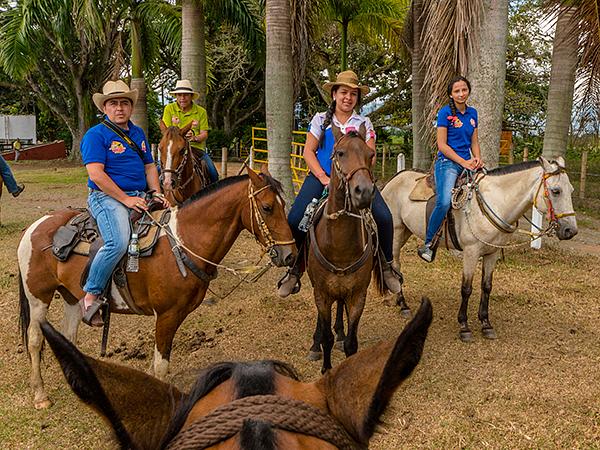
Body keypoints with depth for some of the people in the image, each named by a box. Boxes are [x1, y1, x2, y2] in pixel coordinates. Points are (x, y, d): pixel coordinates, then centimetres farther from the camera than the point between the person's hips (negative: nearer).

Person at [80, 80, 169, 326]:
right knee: (118, 242, -32)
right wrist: (125, 199, -18)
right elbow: (96, 173, -14)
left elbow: (149, 167, 22)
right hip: (107, 197, -8)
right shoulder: (96, 135, -4)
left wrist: (157, 193, 3)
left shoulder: (138, 134, 20)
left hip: (139, 196, 8)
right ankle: (90, 297, -19)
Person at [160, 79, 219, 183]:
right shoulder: (169, 109, 4)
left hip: (196, 147, 1)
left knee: (213, 174, -15)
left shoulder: (201, 111, 6)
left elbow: (204, 134, 2)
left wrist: (195, 138, -21)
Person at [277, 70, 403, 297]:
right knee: (294, 219, -21)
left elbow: (370, 157, 4)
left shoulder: (364, 123, 11)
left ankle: (387, 265, 2)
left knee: (384, 217, -21)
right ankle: (296, 269, -1)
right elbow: (308, 152, 3)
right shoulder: (321, 119, 10)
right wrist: (324, 178, -12)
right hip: (321, 176, 0)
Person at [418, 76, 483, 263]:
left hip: (467, 163, 7)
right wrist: (464, 162, -13)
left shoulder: (472, 113, 15)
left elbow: (474, 142, 19)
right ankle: (428, 244, -14)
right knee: (444, 202, -25)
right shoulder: (445, 112, -4)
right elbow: (442, 145, -8)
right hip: (447, 162, -7)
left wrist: (477, 159, -2)